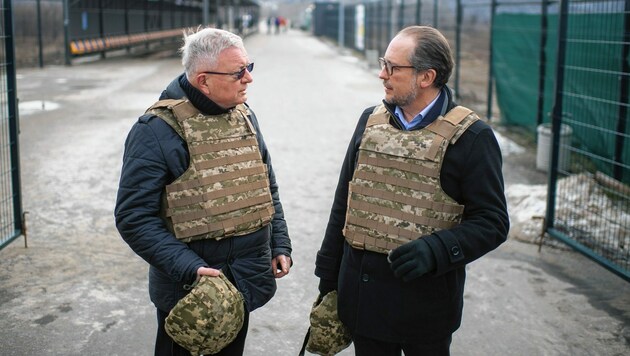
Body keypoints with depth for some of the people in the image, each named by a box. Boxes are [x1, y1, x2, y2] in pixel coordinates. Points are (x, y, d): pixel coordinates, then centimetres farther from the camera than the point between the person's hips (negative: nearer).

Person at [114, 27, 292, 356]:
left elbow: (267, 186, 16)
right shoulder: (157, 130, -17)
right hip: (190, 291, -6)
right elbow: (134, 216, -18)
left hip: (245, 286, 6)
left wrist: (279, 243, 8)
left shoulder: (244, 116, 5)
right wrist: (189, 268, -25)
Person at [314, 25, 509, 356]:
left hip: (425, 300, -4)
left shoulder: (471, 136, -10)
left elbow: (492, 222, -10)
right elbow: (342, 205, 10)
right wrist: (328, 278, 11)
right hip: (361, 292, 4)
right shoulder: (371, 121, 5)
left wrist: (435, 251, -26)